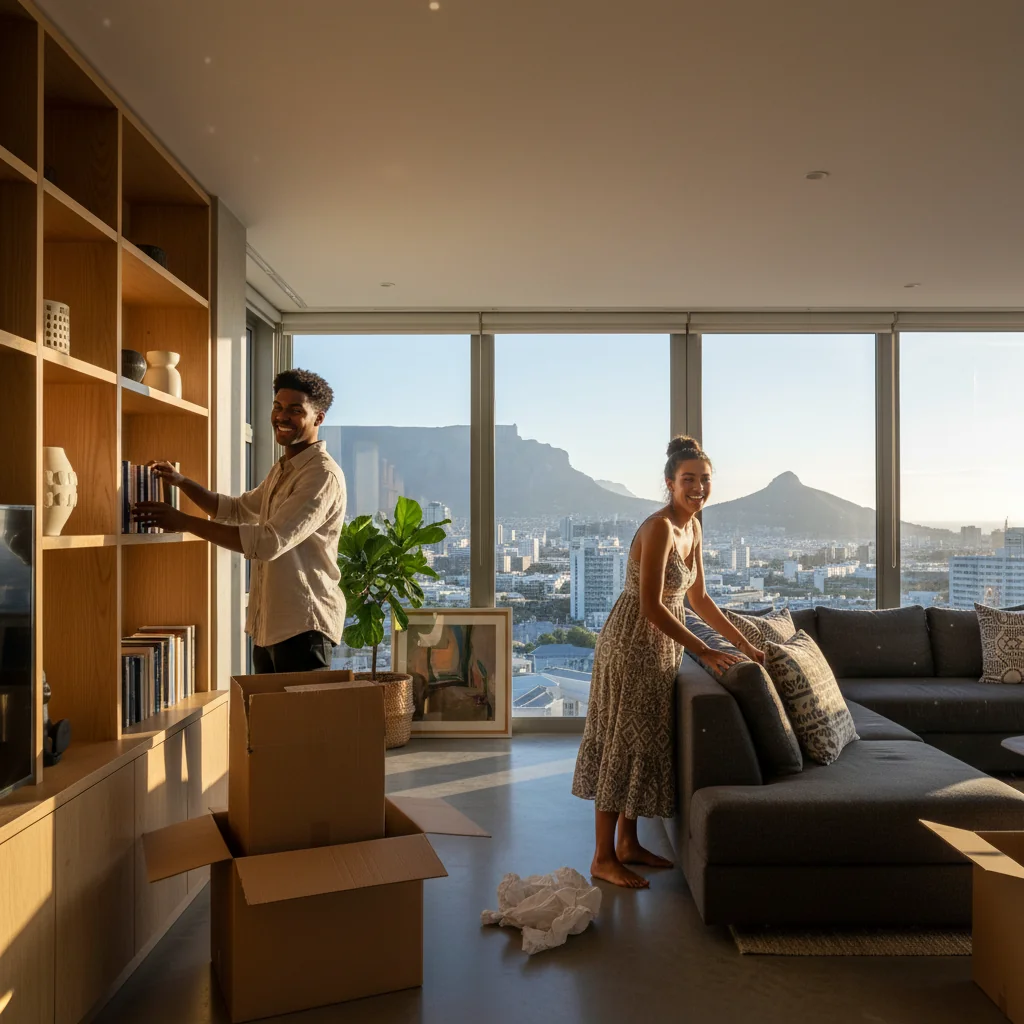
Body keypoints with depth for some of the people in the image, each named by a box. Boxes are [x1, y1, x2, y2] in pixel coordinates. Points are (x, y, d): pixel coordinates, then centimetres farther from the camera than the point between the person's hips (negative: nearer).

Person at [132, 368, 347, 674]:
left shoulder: (323, 474, -18)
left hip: (302, 625, -9)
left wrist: (185, 522, -23)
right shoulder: (282, 469, 14)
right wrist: (181, 481, 11)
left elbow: (270, 542, -26)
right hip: (267, 623, 9)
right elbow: (237, 509, 27)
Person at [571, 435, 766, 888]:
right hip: (633, 644, -9)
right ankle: (603, 858, 12)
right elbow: (652, 607, -24)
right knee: (623, 743, -1)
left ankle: (628, 843, 29)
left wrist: (745, 645, 12)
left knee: (645, 741, 15)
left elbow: (699, 599, 14)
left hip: (661, 648, 9)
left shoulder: (692, 527, 7)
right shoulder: (659, 527, -21)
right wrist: (706, 652, -21)